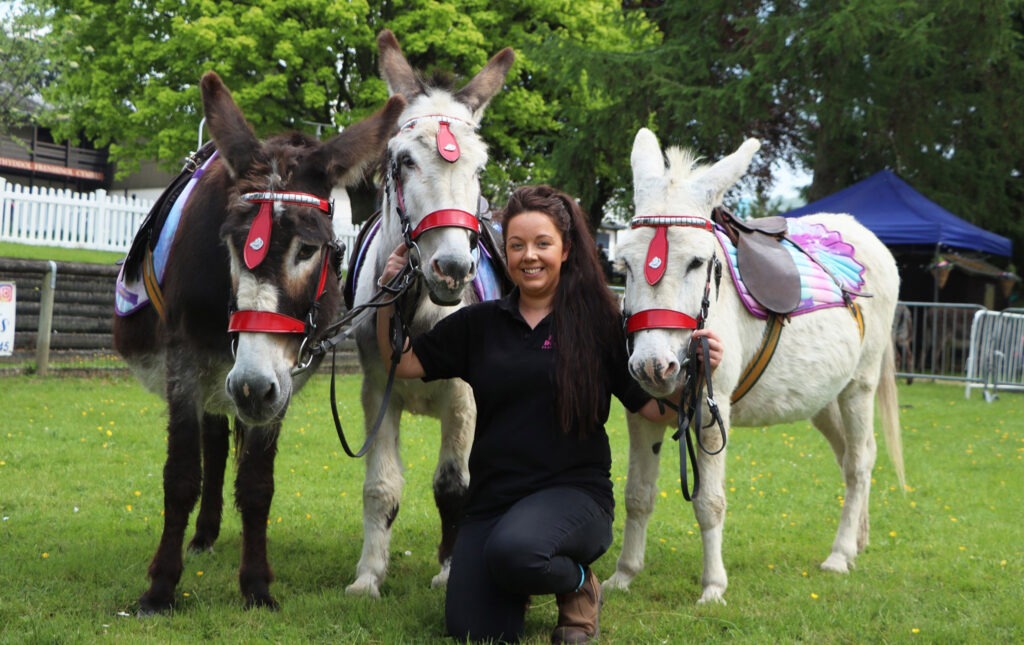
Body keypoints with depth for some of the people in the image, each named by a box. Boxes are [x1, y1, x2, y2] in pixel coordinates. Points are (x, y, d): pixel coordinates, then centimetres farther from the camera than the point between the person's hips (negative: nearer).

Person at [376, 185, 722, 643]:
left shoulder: (598, 322, -1)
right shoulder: (479, 323, 8)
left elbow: (656, 408, 0)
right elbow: (401, 363, 9)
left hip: (574, 490, -3)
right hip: (492, 497, 4)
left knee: (513, 549, -36)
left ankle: (578, 583, 0)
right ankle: (518, 587, 25)